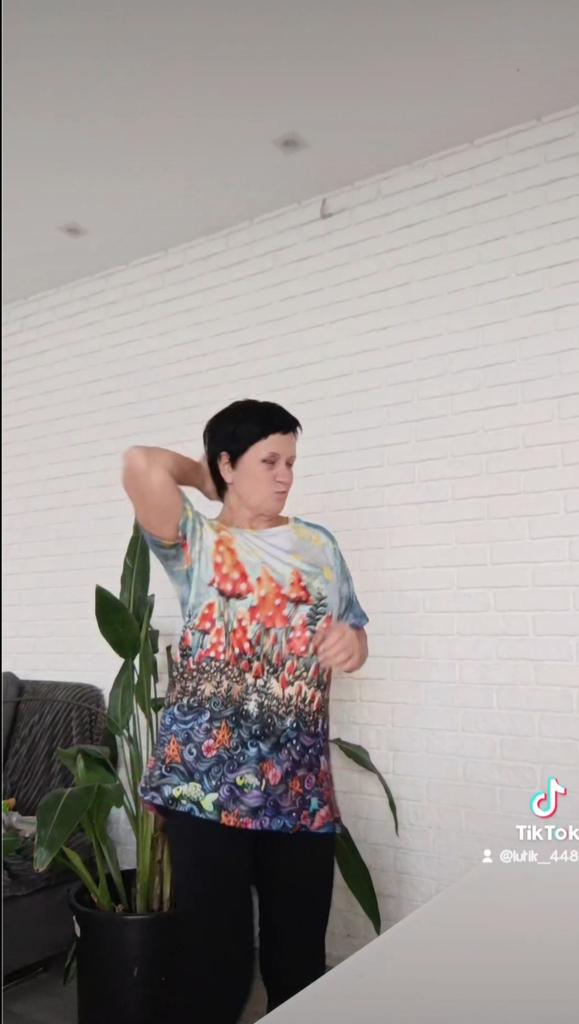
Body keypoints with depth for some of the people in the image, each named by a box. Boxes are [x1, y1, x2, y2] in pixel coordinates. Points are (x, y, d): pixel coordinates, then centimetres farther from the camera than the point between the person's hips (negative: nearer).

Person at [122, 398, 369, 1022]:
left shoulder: (318, 544, 12)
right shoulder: (196, 543, 1)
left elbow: (353, 638, 18)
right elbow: (141, 465, -16)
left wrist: (352, 646, -6)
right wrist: (202, 477, 3)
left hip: (301, 786, 3)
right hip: (206, 780, -3)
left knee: (300, 958, 11)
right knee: (217, 958, 6)